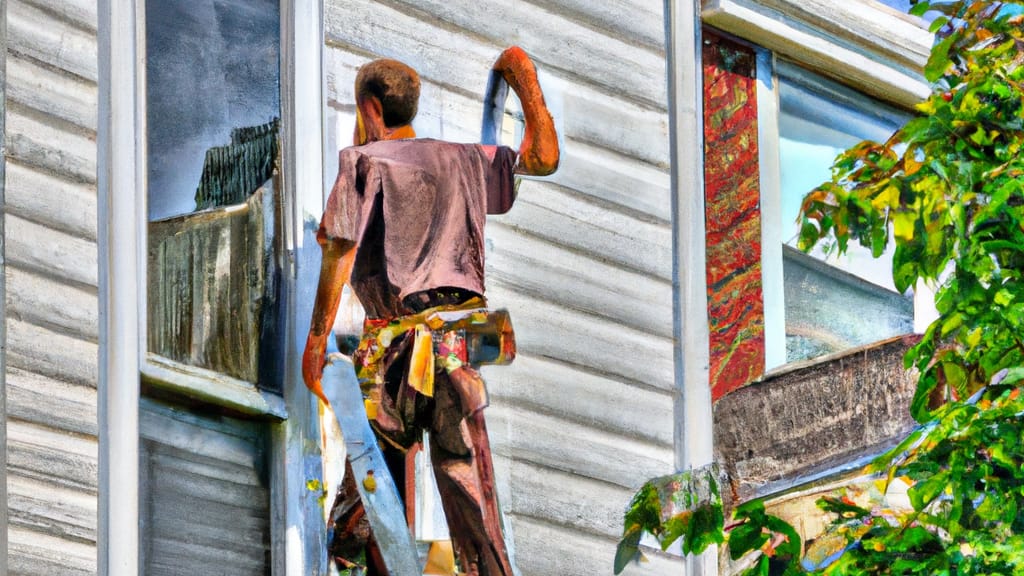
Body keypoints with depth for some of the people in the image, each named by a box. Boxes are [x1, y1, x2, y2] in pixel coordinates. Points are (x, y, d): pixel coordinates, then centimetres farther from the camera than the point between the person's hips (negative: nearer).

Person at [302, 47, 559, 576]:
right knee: (468, 490, 0)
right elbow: (543, 158, 16)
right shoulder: (461, 160, 12)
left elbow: (339, 252, -7)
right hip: (458, 348, 3)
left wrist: (317, 339, -7)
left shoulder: (363, 161, 1)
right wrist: (526, 82, 25)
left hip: (393, 351, -3)